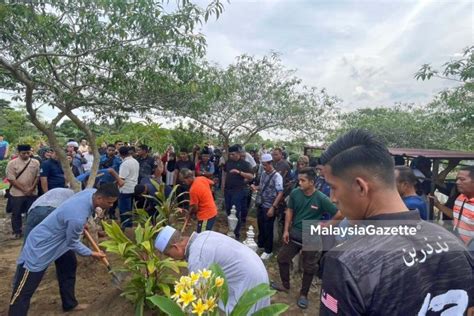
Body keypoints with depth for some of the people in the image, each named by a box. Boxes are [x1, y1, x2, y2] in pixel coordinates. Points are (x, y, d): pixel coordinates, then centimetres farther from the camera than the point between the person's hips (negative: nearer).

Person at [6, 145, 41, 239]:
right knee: (16, 213, 10)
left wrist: (32, 188, -11)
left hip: (32, 193, 1)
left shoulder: (35, 162, 0)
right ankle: (17, 232, 25)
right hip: (17, 193, -1)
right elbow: (11, 179, -10)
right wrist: (24, 189, -14)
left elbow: (37, 176, 1)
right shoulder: (12, 163, -7)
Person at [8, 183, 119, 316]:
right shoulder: (77, 217, -39)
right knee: (24, 291, 0)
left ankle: (70, 304, 35)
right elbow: (73, 243, -19)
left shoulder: (91, 192, -17)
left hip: (60, 238, 9)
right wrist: (92, 254, -6)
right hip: (41, 245, -9)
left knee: (69, 266, 19)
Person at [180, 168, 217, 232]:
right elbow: (212, 183, 17)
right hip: (212, 212, 9)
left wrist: (189, 214, 2)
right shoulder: (202, 178, -3)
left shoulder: (193, 190, -25)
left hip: (206, 216, -9)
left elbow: (195, 208, -18)